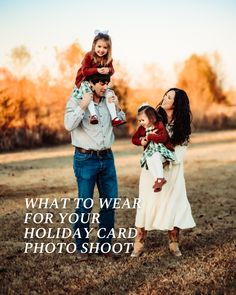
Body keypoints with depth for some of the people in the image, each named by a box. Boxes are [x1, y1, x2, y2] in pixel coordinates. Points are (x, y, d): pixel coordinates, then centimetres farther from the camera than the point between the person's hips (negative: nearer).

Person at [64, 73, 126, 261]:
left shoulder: (107, 101, 8)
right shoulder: (76, 100, -5)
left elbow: (121, 122, 20)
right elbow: (69, 125, -18)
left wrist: (118, 108, 3)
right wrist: (83, 106, -21)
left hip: (107, 157, 5)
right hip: (86, 159, -5)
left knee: (110, 201, 8)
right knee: (85, 204, -3)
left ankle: (105, 244, 21)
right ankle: (82, 247, 9)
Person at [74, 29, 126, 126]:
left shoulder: (108, 59, -2)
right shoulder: (89, 56, -17)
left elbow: (111, 70, -2)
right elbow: (85, 71, -25)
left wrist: (108, 70, -27)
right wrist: (97, 70, -39)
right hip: (84, 81, -5)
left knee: (109, 92, -14)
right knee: (88, 92, -36)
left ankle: (114, 118, -17)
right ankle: (93, 115, -43)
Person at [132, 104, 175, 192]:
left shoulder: (159, 125, -4)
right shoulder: (141, 129, 12)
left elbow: (163, 138, -18)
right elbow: (134, 139, 15)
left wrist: (149, 136, -16)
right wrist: (141, 142, -7)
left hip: (161, 149, -4)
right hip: (150, 151, 4)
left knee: (155, 156, -36)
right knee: (148, 159, -30)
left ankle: (160, 178, -33)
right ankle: (157, 179, -32)